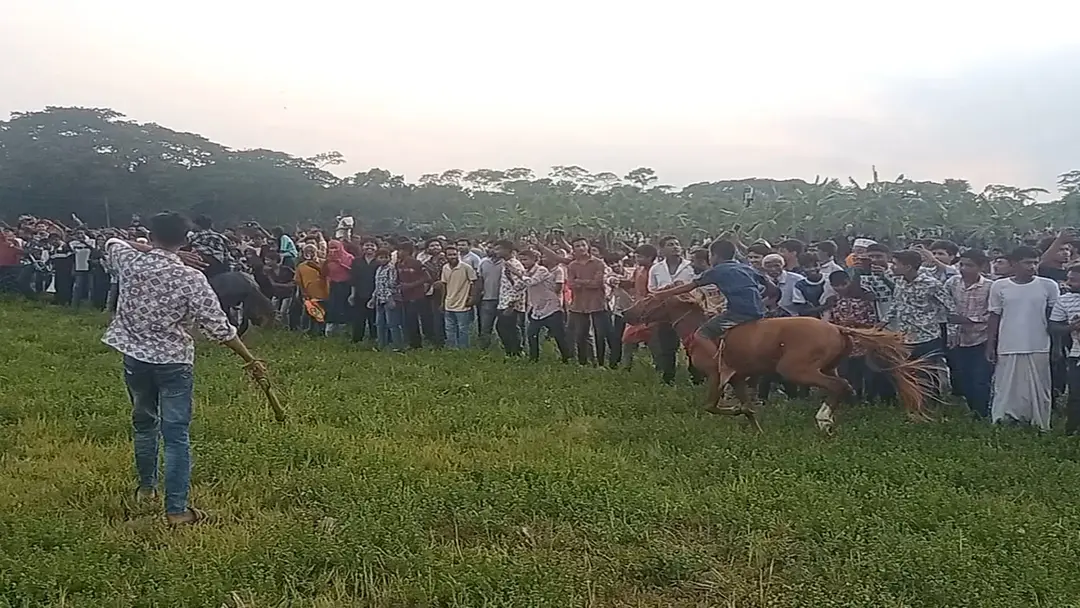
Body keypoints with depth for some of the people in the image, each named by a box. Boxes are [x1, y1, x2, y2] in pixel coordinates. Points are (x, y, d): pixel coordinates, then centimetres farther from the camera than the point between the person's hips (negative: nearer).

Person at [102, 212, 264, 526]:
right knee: (176, 435, -1)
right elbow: (218, 327, -14)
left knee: (144, 422, 24)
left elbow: (113, 243, 20)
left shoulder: (130, 261, -5)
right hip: (174, 361, -4)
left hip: (135, 356, 4)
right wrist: (250, 359, -4)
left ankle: (146, 486, 39)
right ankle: (176, 509, -2)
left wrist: (156, 251, 11)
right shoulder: (192, 279, -15)